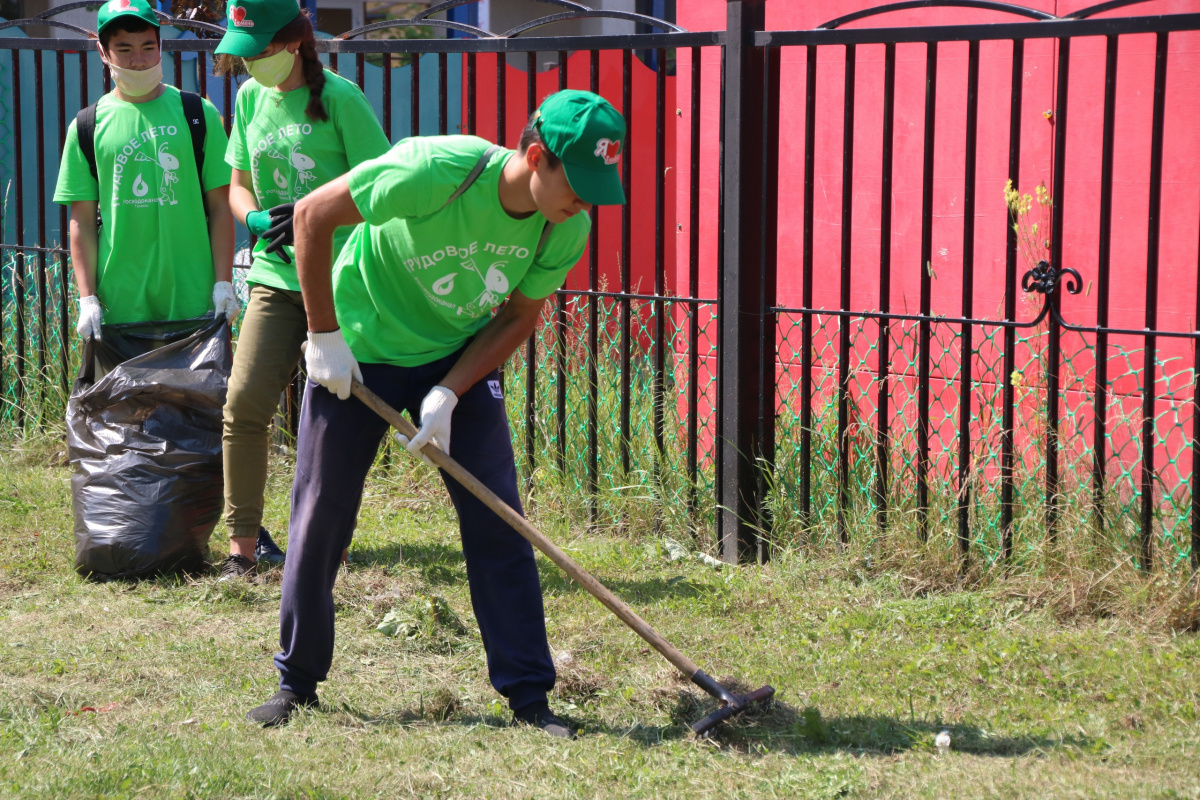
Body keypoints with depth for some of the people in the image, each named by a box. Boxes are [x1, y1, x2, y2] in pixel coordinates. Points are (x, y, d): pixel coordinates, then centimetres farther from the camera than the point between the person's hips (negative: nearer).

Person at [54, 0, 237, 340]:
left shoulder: (198, 114, 5)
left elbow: (220, 207, 4)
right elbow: (82, 220, 6)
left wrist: (224, 282, -3)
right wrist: (87, 298, -1)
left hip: (193, 297, 0)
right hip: (120, 302, 0)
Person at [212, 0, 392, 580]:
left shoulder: (338, 98, -8)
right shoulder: (250, 97, 10)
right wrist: (257, 219, -4)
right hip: (275, 273, 4)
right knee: (244, 402, -6)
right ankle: (243, 543, 3)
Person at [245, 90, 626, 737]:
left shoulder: (567, 227, -18)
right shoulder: (435, 170, -32)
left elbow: (518, 318, -4)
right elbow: (312, 214, -21)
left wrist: (449, 393, -17)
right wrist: (324, 337, -19)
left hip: (460, 359, 3)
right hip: (357, 352, -3)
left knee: (497, 520, -4)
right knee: (319, 519, 1)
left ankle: (529, 696, 4)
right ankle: (296, 684, 19)